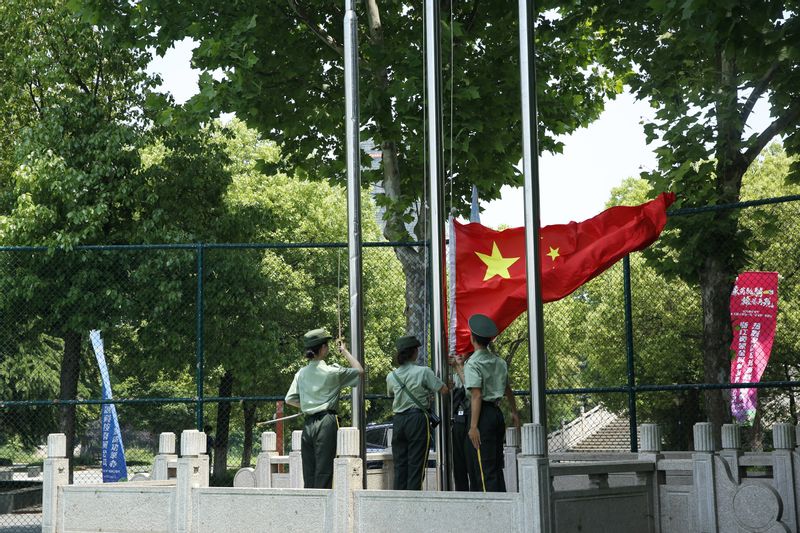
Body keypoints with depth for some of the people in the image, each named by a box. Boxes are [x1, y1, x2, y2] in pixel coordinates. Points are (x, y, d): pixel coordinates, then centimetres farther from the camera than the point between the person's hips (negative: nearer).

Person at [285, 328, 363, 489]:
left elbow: (290, 399, 7)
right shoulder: (332, 371, -6)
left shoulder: (301, 373, 7)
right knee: (324, 470, -4)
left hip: (308, 423, 5)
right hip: (326, 422, -5)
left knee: (309, 471, 8)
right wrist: (345, 351, 14)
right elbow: (359, 370, 6)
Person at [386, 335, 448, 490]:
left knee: (399, 463, 8)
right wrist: (428, 390, 16)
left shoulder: (391, 376, 5)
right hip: (417, 419, -4)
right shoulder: (423, 372, -8)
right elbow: (443, 389, -3)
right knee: (416, 464, -1)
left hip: (398, 420, 4)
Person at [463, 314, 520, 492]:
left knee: (484, 467, -6)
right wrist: (514, 412, 39)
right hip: (497, 412, 8)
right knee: (496, 465, 13)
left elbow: (476, 396, -18)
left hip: (482, 414, -8)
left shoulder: (473, 363, -11)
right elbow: (508, 390, 25)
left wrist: (473, 426, -20)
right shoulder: (499, 362, 13)